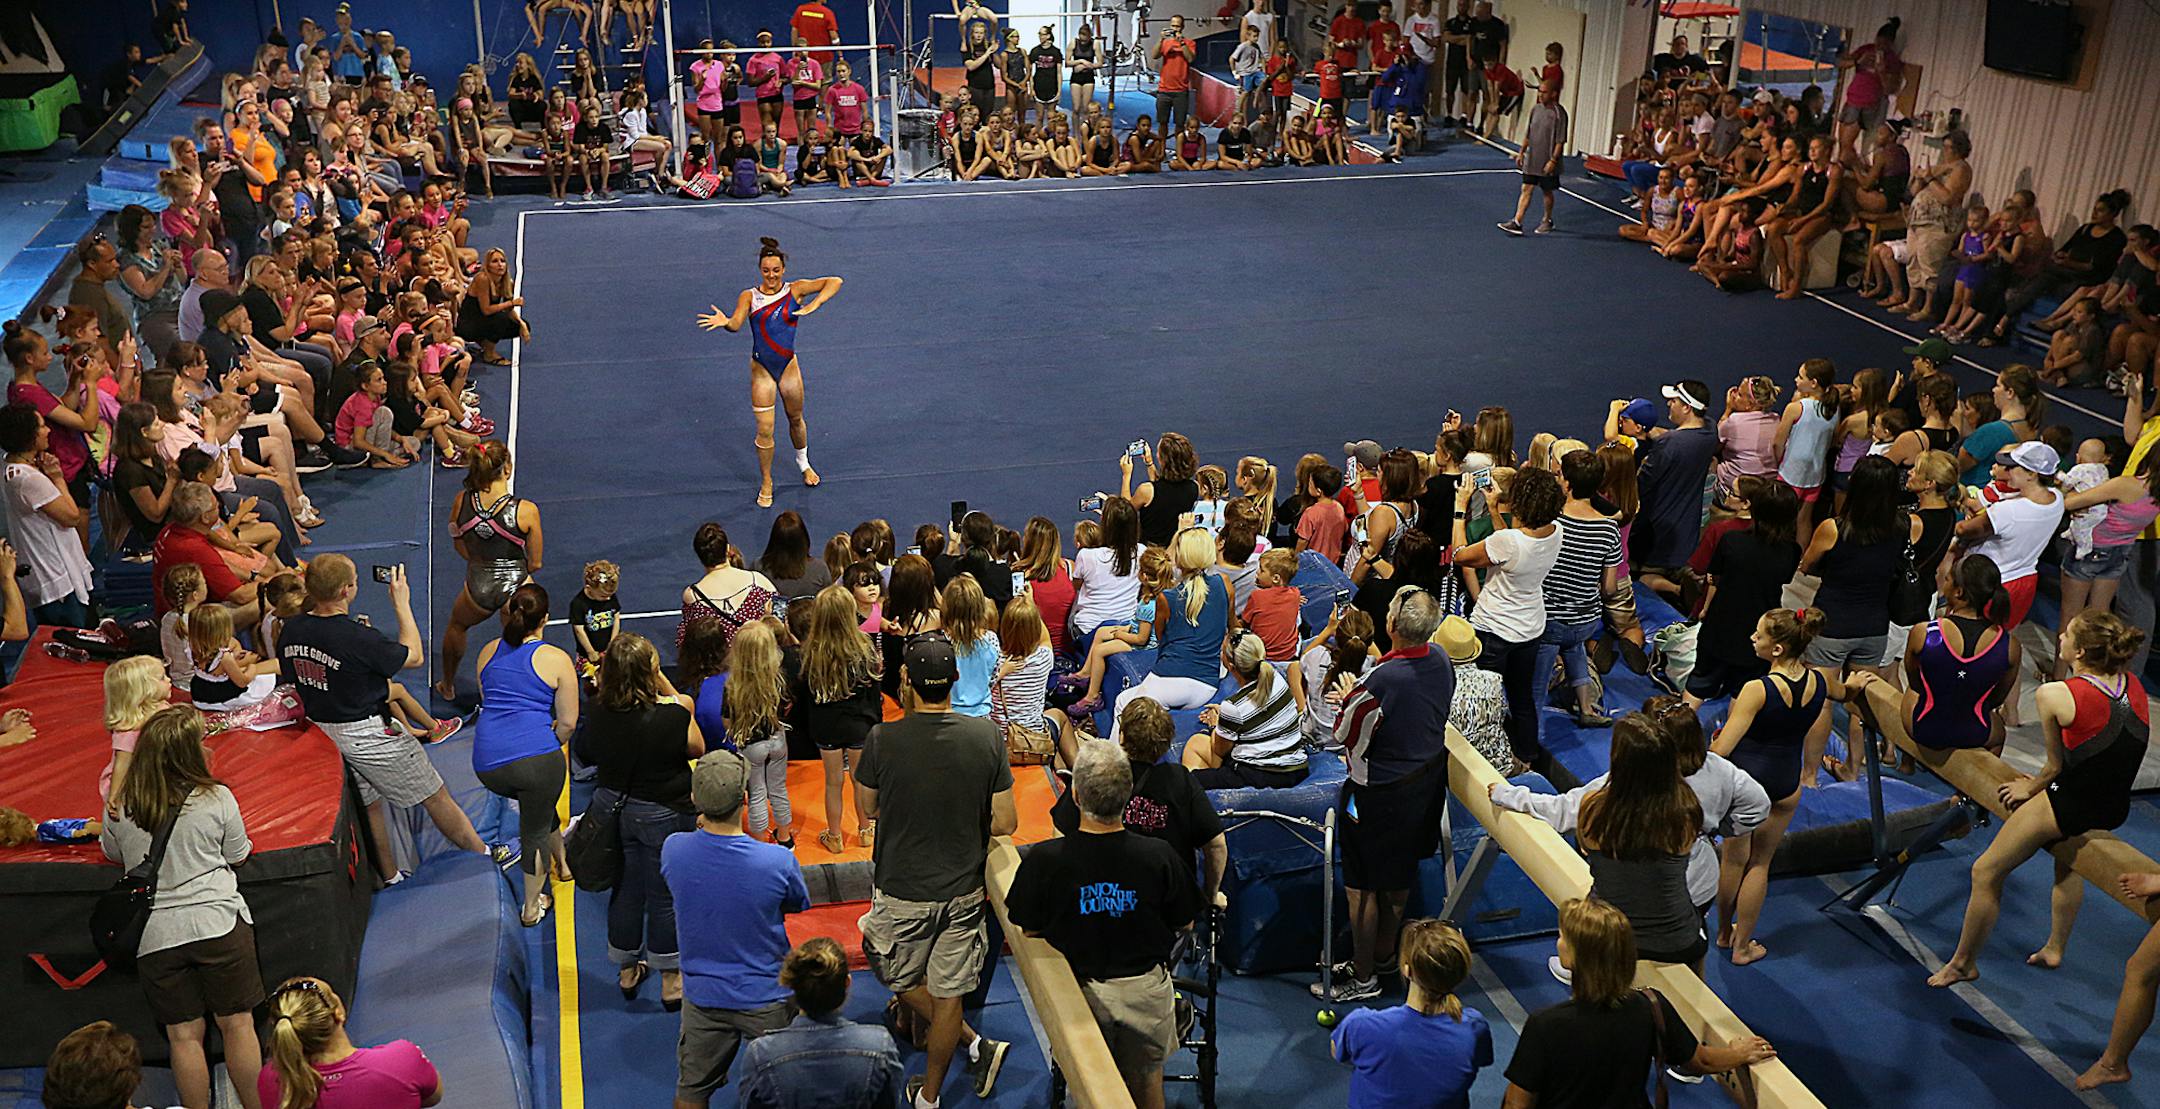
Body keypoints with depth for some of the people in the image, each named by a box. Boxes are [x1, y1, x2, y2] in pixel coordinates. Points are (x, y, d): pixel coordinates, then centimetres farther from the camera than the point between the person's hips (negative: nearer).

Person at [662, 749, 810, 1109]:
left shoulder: (673, 850, -19)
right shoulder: (778, 861, -27)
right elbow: (798, 905, -5)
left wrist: (702, 828, 12)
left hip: (702, 995, 3)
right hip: (767, 998, -3)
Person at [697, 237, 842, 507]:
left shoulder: (795, 290, -6)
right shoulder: (749, 297, -6)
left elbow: (834, 282, -13)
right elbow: (736, 323, -21)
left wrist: (812, 306, -26)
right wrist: (724, 322, -44)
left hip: (789, 365, 1)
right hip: (761, 369, -1)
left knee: (796, 418, 21)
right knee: (764, 431, -1)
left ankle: (803, 463, 48)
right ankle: (766, 482, 18)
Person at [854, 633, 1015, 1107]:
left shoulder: (882, 741, -20)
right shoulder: (987, 737, -15)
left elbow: (867, 809, -3)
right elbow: (1005, 823, -8)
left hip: (901, 894, -2)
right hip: (963, 891, 2)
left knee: (902, 982, 23)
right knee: (948, 993, 15)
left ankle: (975, 1045, 17)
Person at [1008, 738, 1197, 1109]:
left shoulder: (1044, 859, -25)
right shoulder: (1159, 856, -22)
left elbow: (1027, 929, -10)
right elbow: (1184, 924, -6)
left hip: (1081, 991, -1)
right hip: (1146, 988, 1)